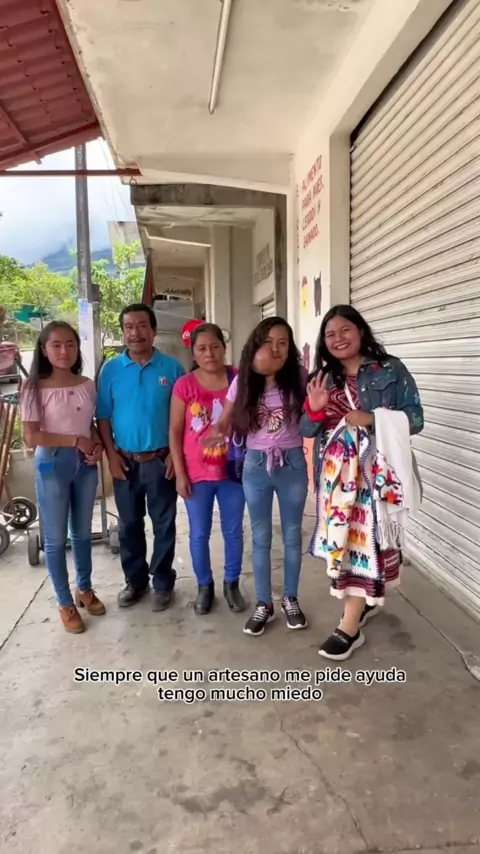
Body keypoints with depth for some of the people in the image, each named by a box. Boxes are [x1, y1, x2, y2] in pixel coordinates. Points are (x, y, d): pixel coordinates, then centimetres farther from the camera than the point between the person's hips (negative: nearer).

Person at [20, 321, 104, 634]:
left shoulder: (88, 386, 3)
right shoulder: (35, 389, -10)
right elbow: (31, 437, -14)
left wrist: (98, 445, -7)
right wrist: (75, 440, -16)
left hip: (85, 465, 4)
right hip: (52, 465, -4)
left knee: (83, 533, 17)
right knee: (56, 538, 6)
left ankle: (85, 589, 37)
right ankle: (66, 603, 21)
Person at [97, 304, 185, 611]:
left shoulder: (172, 367, -3)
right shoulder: (111, 370, 1)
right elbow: (103, 417, 3)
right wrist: (111, 454, -4)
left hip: (161, 460, -2)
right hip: (125, 461, 2)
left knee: (164, 525, 8)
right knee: (129, 524, 13)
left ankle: (163, 583, 23)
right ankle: (135, 580, 30)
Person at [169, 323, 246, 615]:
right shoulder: (184, 385, -5)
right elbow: (175, 432, -2)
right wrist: (180, 473, -5)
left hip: (232, 471, 1)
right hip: (197, 474, 0)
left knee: (234, 531, 13)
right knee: (199, 534, 10)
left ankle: (232, 583, 32)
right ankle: (205, 585, 30)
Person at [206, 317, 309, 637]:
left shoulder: (299, 378, -8)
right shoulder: (243, 382, -4)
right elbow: (225, 421, 3)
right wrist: (219, 432, -16)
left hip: (293, 464, -1)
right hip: (256, 465, 1)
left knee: (292, 536, 12)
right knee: (261, 538, 11)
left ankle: (291, 599, 31)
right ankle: (264, 604, 25)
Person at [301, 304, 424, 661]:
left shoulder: (391, 370, -2)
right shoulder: (322, 378, 9)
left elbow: (415, 418, -5)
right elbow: (308, 431, 9)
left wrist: (372, 419, -19)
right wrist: (314, 409, -13)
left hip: (375, 471, -4)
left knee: (364, 537, -5)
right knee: (341, 537, 10)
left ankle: (350, 627, 3)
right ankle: (366, 599, 34)